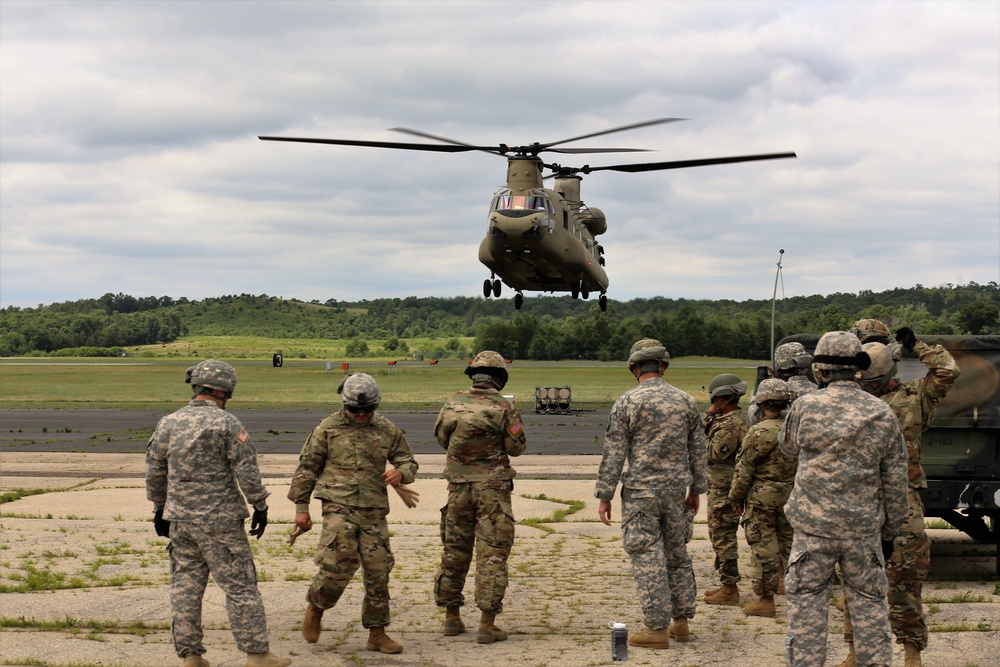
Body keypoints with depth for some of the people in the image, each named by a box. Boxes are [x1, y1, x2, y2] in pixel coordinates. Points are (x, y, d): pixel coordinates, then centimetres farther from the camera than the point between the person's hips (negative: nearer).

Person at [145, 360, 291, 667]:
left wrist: (160, 508, 24)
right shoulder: (226, 424, -10)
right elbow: (246, 471, -11)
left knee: (185, 587, 10)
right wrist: (260, 506, -2)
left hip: (179, 520, 5)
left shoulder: (168, 423, 6)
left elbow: (155, 472, 13)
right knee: (240, 586, 0)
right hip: (219, 520, -5)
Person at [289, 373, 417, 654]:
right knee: (339, 564, -17)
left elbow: (408, 461, 15)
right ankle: (315, 607, 12)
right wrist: (301, 507, 3)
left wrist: (400, 473, -10)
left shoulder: (387, 431, 9)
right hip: (339, 507, -3)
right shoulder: (328, 429, 2)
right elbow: (307, 468, 6)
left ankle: (377, 634, 14)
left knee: (378, 572, 3)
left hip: (374, 512, 3)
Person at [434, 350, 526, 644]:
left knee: (454, 550, 15)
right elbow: (516, 448, -6)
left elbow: (442, 437, 12)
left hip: (459, 485, 4)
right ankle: (487, 624, -4)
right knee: (493, 553, 0)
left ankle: (452, 618, 22)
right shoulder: (503, 407, -10)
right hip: (492, 487, -4)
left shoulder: (454, 403, 0)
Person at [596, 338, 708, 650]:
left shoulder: (626, 403, -8)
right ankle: (681, 621, 20)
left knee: (648, 558, -2)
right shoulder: (686, 401, 5)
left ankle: (657, 628, -2)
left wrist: (605, 496, -3)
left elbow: (613, 454, -8)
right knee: (678, 554, 16)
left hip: (640, 492, -4)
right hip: (676, 489, 5)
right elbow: (698, 450, 10)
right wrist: (696, 489, 20)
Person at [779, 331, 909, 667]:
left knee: (806, 606, 5)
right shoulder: (882, 415, -1)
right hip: (863, 529, 2)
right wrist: (890, 532, 12)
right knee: (870, 606, 11)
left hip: (813, 528, -2)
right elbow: (895, 482, 3)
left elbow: (787, 446, 14)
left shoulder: (805, 407, -7)